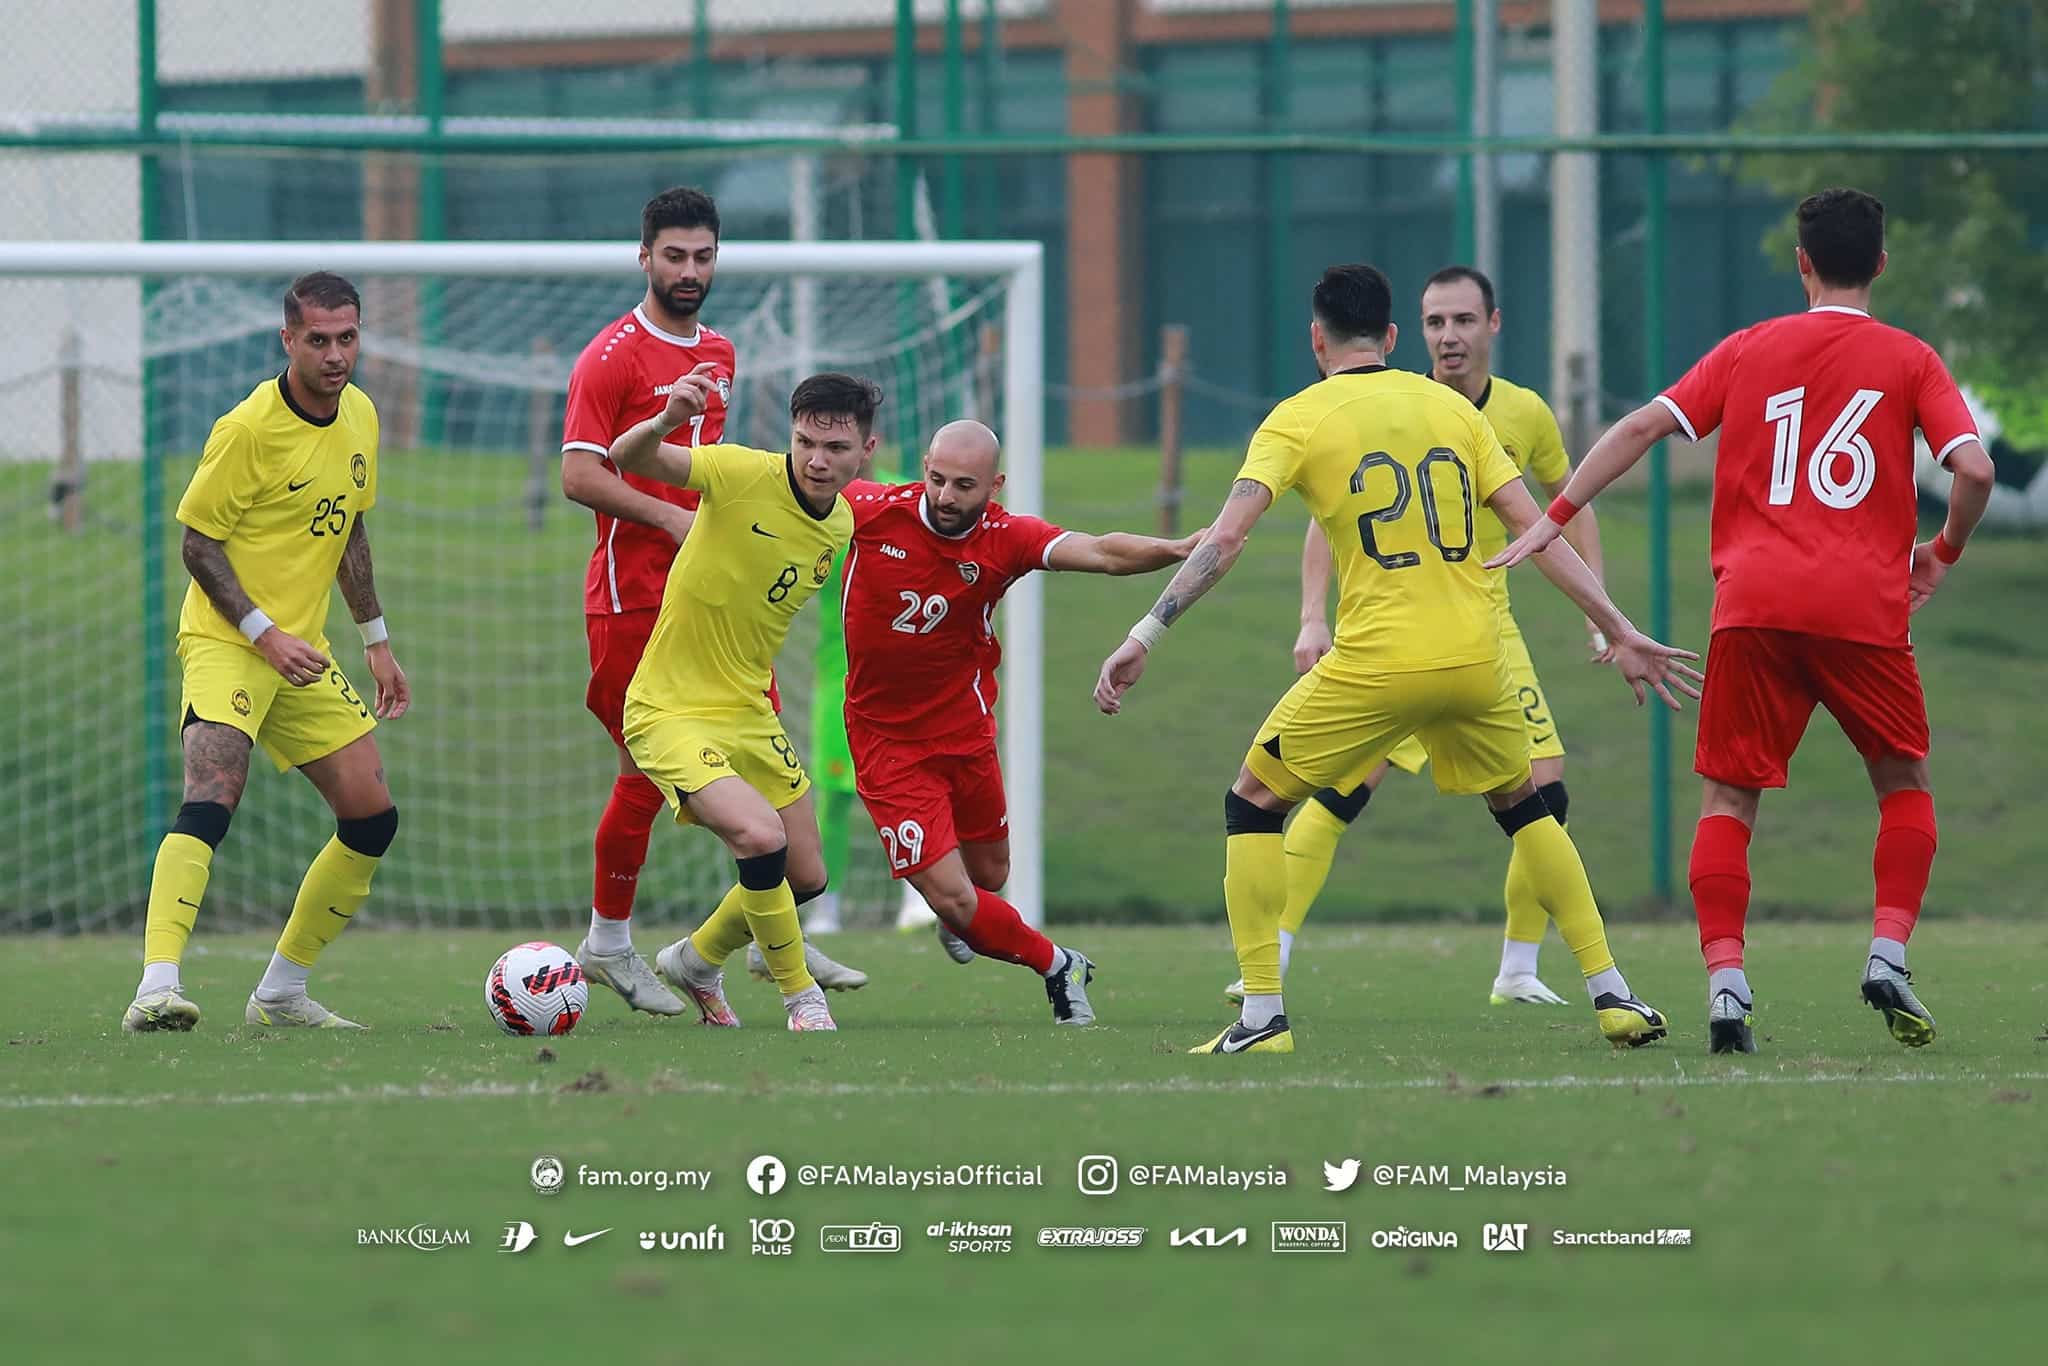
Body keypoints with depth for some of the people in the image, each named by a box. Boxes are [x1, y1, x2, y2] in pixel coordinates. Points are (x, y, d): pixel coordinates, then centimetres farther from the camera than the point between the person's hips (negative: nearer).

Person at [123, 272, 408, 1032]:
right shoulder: (248, 428, -16)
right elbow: (198, 540, -12)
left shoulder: (360, 416, 7)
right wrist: (265, 634, -20)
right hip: (226, 645, -8)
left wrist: (376, 640, 20)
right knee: (211, 799, -27)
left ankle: (282, 992, 18)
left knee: (373, 818, 6)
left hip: (303, 651, 8)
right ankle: (157, 989, -37)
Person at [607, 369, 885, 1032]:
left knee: (805, 877, 13)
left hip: (749, 714, 8)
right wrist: (664, 423, -52)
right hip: (669, 714, -7)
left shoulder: (841, 523, 3)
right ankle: (801, 998, -7)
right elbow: (630, 458, -32)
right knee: (760, 835, -27)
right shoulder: (744, 475, -18)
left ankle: (696, 961, 39)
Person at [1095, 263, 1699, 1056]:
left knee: (1253, 803, 12)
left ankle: (1263, 1015, 2)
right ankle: (1613, 997, 20)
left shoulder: (1297, 419, 1)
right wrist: (1619, 632, 12)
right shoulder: (1452, 409, 12)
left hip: (1376, 664, -4)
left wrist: (1146, 635, -10)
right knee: (1523, 804, 27)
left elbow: (1226, 537, -10)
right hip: (1475, 661, 4)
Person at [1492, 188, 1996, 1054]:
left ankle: (1725, 978, -10)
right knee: (1903, 784, 18)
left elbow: (1642, 426, 5)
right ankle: (1888, 954, 1)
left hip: (1753, 601, 1)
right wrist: (1944, 551, 15)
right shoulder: (1909, 361, 8)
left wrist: (1553, 518, 9)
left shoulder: (1749, 350, 13)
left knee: (1729, 797, 6)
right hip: (1863, 605, -1)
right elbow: (1974, 468, -4)